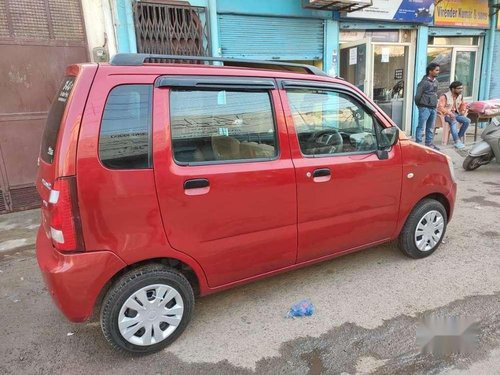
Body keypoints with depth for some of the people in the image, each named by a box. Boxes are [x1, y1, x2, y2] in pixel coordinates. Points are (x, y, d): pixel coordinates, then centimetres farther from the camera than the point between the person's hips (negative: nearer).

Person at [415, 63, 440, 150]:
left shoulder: (436, 81, 11)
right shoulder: (424, 82, -13)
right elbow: (418, 95, -11)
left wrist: (435, 104, 14)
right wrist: (419, 105, 0)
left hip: (433, 108, 8)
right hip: (425, 108, -8)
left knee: (431, 128, 14)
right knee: (421, 127, -4)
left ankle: (429, 143, 24)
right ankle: (418, 143, 2)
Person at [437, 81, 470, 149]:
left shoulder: (460, 96, 7)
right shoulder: (445, 96, -15)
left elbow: (463, 104, 24)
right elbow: (440, 107, -22)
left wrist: (463, 110, 2)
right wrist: (449, 113, -30)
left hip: (455, 113, 7)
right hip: (445, 114, -7)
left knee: (467, 121, -12)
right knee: (454, 121, -36)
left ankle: (459, 136, 0)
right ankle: (457, 141, -38)